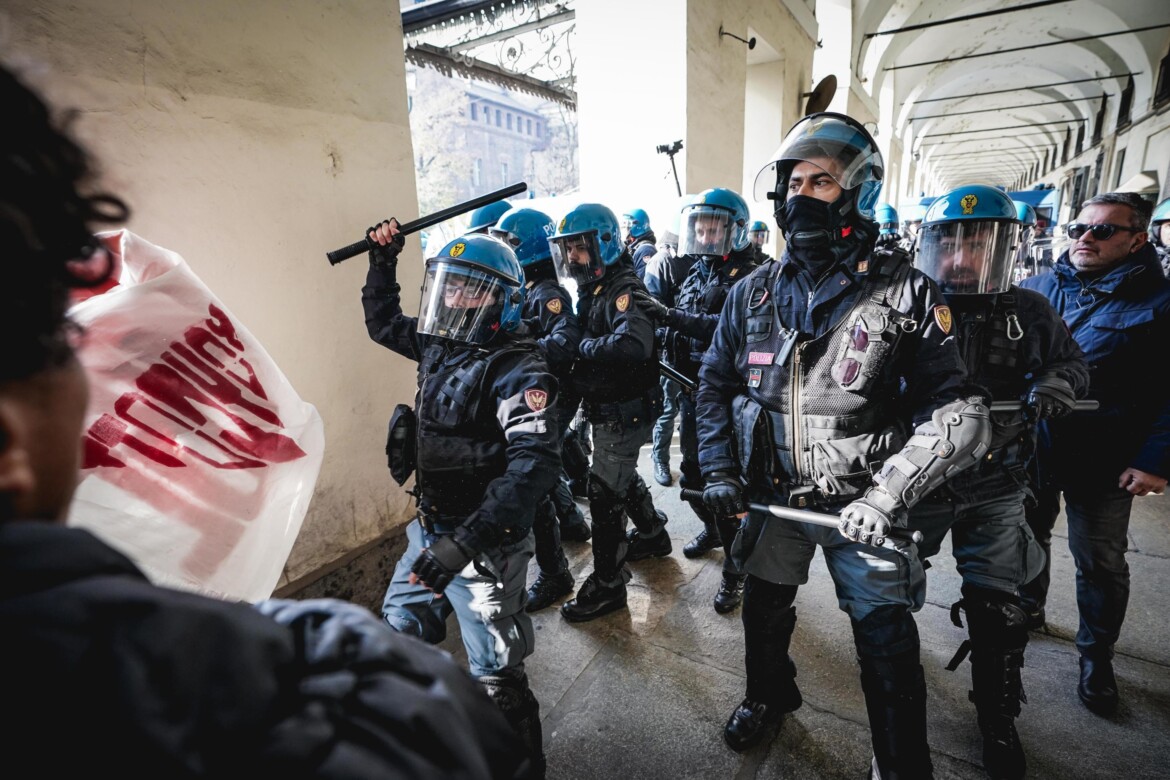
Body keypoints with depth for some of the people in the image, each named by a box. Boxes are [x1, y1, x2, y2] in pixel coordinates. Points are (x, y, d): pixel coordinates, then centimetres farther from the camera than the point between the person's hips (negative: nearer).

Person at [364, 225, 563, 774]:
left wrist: (463, 543, -37)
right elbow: (383, 322, 23)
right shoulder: (441, 345, 3)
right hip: (428, 528, 9)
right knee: (401, 627, 28)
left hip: (484, 544, -9)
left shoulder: (518, 371, -22)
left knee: (495, 676, 3)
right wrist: (382, 261, 12)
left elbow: (533, 466, -32)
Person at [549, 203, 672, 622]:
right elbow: (583, 341, 12)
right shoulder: (592, 289, 9)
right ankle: (653, 535, 47)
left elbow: (634, 346, -38)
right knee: (623, 477, 24)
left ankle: (607, 584, 12)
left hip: (626, 411, -10)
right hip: (607, 409, 10)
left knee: (605, 492, -3)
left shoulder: (624, 290, -21)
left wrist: (581, 346, -26)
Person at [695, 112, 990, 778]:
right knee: (764, 610, 22)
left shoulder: (905, 292, -11)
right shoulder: (755, 293, 0)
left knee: (888, 648, 7)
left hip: (861, 505, -3)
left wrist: (886, 496, -24)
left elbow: (956, 411, -13)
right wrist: (720, 470, -3)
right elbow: (716, 383, 6)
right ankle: (770, 696, 53)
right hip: (771, 495, 4)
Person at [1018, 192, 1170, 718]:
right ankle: (1027, 610, 44)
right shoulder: (1034, 289, 2)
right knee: (1027, 540, 20)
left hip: (1102, 463, -3)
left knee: (1101, 564, 11)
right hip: (1028, 451, 3)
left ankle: (1096, 656, 31)